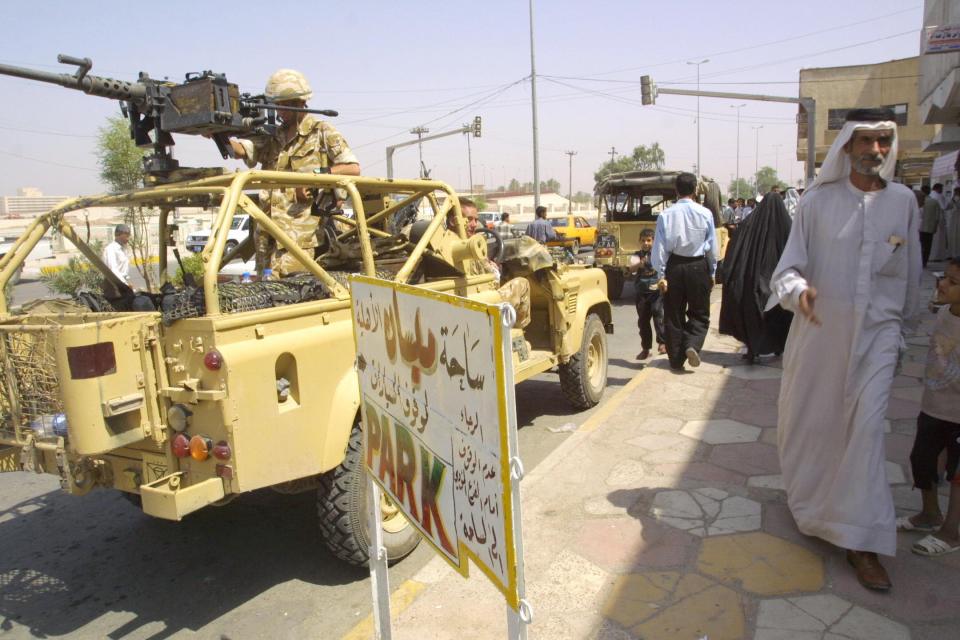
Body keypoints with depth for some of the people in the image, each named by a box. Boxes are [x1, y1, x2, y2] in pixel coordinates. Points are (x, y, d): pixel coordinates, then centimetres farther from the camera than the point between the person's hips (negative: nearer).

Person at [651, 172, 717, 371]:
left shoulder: (666, 215, -5)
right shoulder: (705, 213, -4)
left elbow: (660, 246, -7)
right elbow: (712, 246, 0)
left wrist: (661, 275, -3)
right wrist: (712, 272, 11)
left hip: (674, 267, 0)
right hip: (698, 267, 0)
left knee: (673, 315, 10)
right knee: (699, 313, 15)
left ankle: (676, 360, 15)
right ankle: (692, 345, -8)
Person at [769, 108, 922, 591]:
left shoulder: (903, 201, 4)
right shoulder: (817, 201, -2)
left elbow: (910, 273, 13)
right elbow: (788, 266, -5)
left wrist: (902, 324, 18)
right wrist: (797, 290, -26)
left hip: (876, 332, 1)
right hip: (819, 328, 0)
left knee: (866, 425, -6)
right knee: (807, 420, 11)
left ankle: (860, 540, 3)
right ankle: (806, 494, 39)